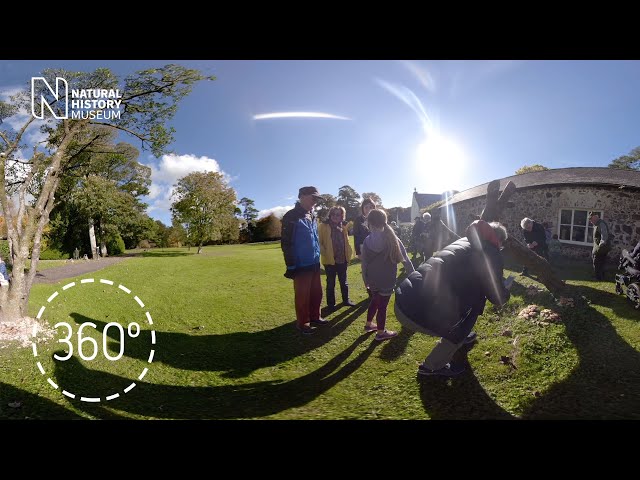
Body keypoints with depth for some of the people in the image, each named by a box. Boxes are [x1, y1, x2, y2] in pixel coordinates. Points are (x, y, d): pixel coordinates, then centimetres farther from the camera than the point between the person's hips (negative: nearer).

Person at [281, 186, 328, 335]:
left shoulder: (312, 216, 12)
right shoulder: (291, 217, -14)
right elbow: (286, 243, -16)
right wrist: (291, 265, -16)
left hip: (314, 263, 8)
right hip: (301, 265, -8)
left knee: (316, 292, 16)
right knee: (302, 295, 4)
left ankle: (314, 317, 33)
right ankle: (303, 323, 19)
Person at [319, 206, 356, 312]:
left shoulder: (343, 226, 9)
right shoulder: (323, 226, -8)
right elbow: (319, 242, -10)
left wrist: (349, 253, 7)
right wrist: (323, 252, -20)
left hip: (342, 259, 5)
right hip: (330, 260, -5)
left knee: (344, 281, 17)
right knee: (331, 283, 7)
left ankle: (346, 300, 32)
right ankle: (331, 303, 20)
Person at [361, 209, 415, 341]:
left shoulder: (367, 241, -8)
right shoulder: (393, 239, -12)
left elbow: (364, 264, -3)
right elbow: (405, 259, -9)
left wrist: (365, 280, 9)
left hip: (372, 280, 3)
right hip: (387, 280, -3)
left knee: (375, 300, 25)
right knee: (382, 305, 9)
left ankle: (369, 324, 40)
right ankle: (381, 332, 24)